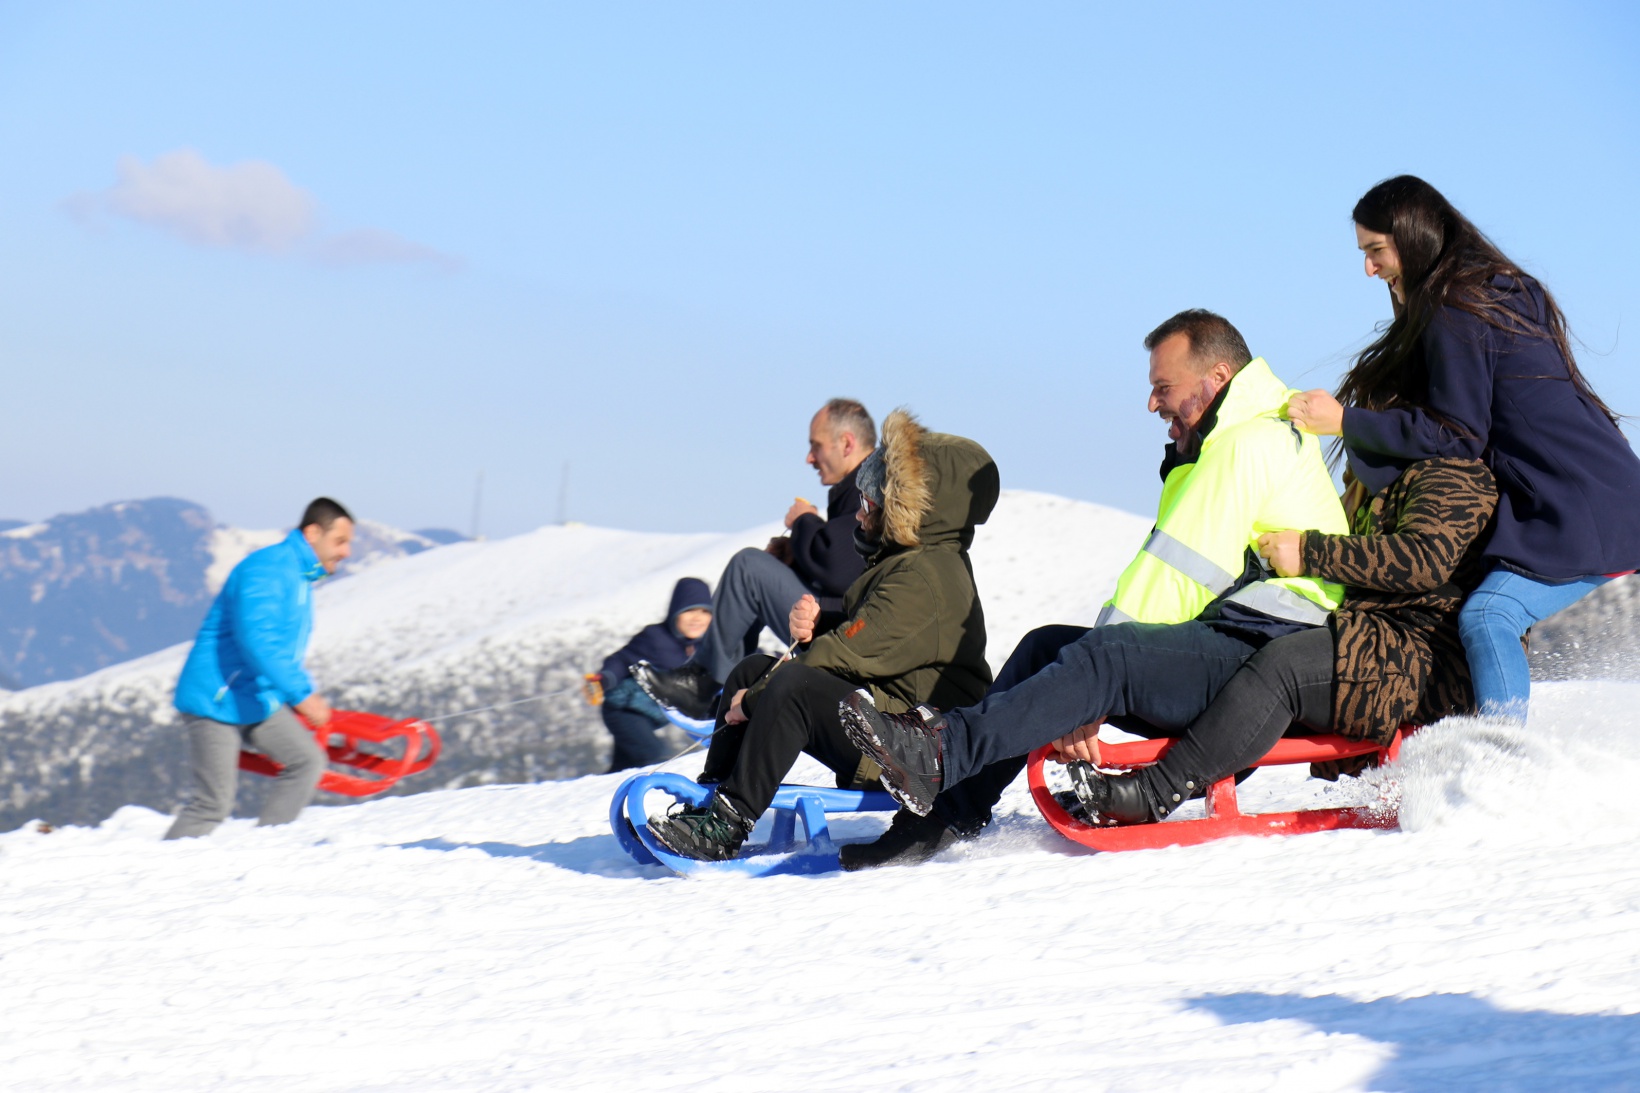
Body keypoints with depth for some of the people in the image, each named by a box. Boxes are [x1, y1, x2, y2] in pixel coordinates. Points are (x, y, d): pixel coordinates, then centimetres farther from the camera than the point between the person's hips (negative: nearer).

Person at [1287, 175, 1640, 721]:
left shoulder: (1456, 312, -11)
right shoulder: (1501, 291, 19)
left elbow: (1459, 436, -14)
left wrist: (1346, 422, -10)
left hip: (1585, 518, -11)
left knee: (1485, 618, -23)